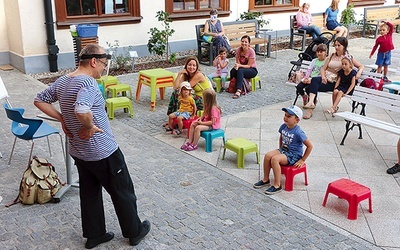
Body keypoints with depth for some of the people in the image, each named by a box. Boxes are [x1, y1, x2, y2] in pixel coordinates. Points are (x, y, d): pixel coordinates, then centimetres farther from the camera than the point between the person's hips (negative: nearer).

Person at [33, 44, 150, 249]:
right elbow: (81, 110, -42)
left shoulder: (62, 81, 3)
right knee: (123, 192, 10)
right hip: (103, 152, -8)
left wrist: (62, 119, 7)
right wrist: (89, 126, -23)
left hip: (78, 151, 8)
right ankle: (134, 232, 26)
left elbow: (39, 100, 13)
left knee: (89, 192, 20)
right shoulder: (88, 82, -25)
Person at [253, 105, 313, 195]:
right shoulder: (283, 127, -1)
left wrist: (302, 160, -13)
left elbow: (310, 146, -17)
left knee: (274, 159, -29)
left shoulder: (298, 132, -21)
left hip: (293, 155, -7)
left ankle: (277, 185, -20)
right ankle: (266, 180, 0)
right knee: (267, 155, -16)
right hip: (283, 150, 7)